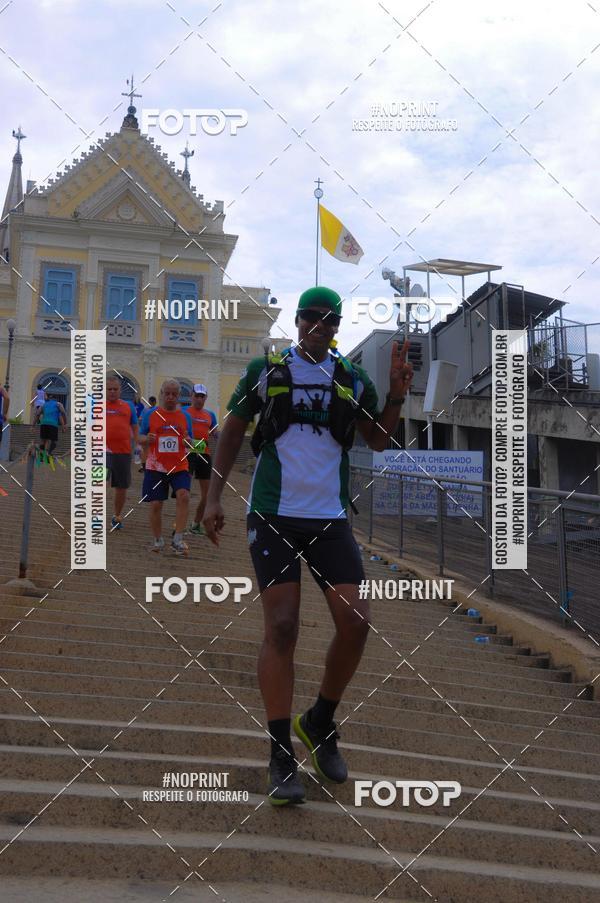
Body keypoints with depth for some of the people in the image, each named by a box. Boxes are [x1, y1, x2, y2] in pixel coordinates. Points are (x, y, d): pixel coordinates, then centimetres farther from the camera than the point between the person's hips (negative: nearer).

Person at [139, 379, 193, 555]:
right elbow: (141, 439, 8)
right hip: (155, 468, 0)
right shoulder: (150, 414, 2)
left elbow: (190, 444, 13)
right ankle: (158, 541, 22)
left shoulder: (185, 416, 7)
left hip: (179, 467, 0)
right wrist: (147, 439, -15)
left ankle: (177, 539, -14)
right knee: (155, 505, 2)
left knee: (183, 496, -22)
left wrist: (188, 441, -11)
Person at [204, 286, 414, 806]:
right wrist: (214, 497, 2)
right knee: (282, 627, -8)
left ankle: (320, 724, 20)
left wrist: (397, 395, -5)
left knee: (355, 622, -5)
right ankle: (282, 757, 3)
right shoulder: (266, 369, 4)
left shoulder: (351, 379, 10)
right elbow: (233, 431, 8)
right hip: (273, 515, -3)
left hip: (330, 519, 3)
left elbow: (378, 441, 11)